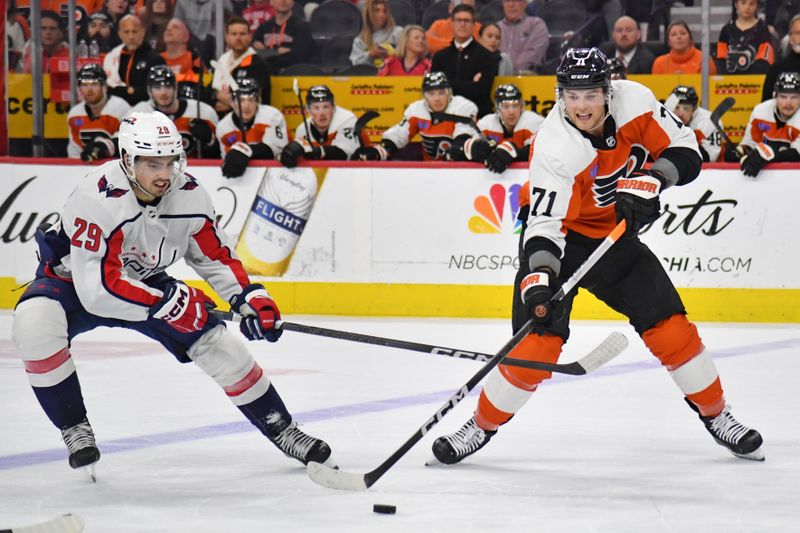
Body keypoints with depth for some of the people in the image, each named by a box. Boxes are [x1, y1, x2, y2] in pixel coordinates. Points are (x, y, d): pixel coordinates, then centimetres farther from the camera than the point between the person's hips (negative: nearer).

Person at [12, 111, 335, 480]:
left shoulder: (189, 196, -17)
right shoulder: (98, 198, -36)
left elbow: (215, 255, 1)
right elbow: (97, 288, -37)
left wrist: (250, 297, -14)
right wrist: (167, 303, -36)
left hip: (146, 282, 4)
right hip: (73, 281, -4)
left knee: (217, 344, -7)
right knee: (35, 324, -35)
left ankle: (282, 430, 12)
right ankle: (74, 428, -16)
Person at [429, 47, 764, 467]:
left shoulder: (634, 102, -17)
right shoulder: (555, 147, -29)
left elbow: (685, 150, -8)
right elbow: (545, 221, -32)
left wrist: (649, 180, -26)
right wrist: (538, 276, -46)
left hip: (614, 231, 4)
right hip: (561, 233, -4)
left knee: (669, 324, 0)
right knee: (539, 335, -16)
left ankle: (715, 415, 18)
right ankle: (482, 427, -1)